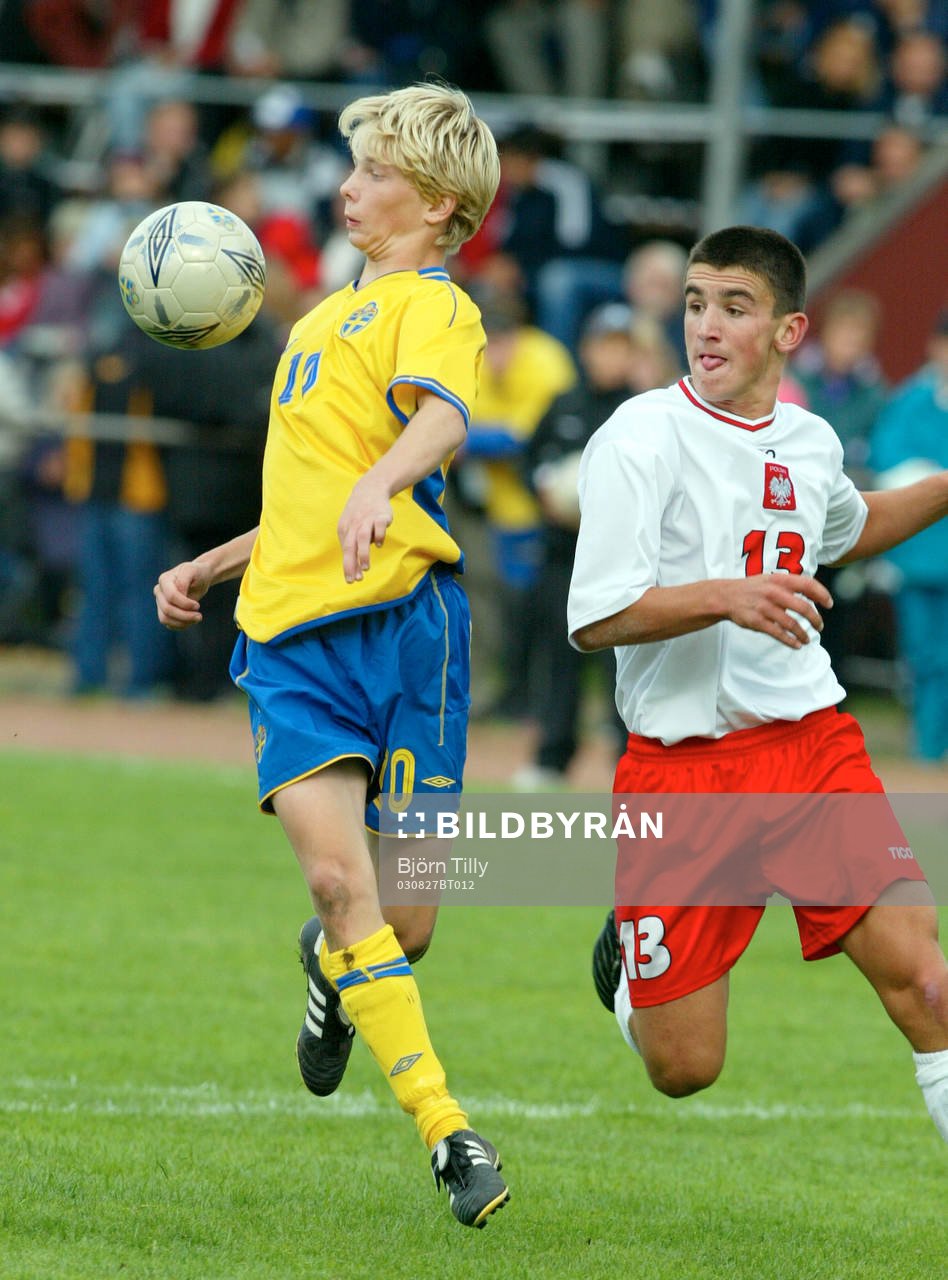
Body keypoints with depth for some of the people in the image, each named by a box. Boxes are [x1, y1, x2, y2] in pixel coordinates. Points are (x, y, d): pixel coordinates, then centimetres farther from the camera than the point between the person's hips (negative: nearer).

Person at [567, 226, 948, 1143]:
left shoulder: (809, 441, 9)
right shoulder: (640, 438, -10)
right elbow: (594, 619, -16)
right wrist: (725, 596, -29)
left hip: (811, 741, 4)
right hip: (680, 760, -4)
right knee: (684, 1069, 1)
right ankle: (629, 958, 35)